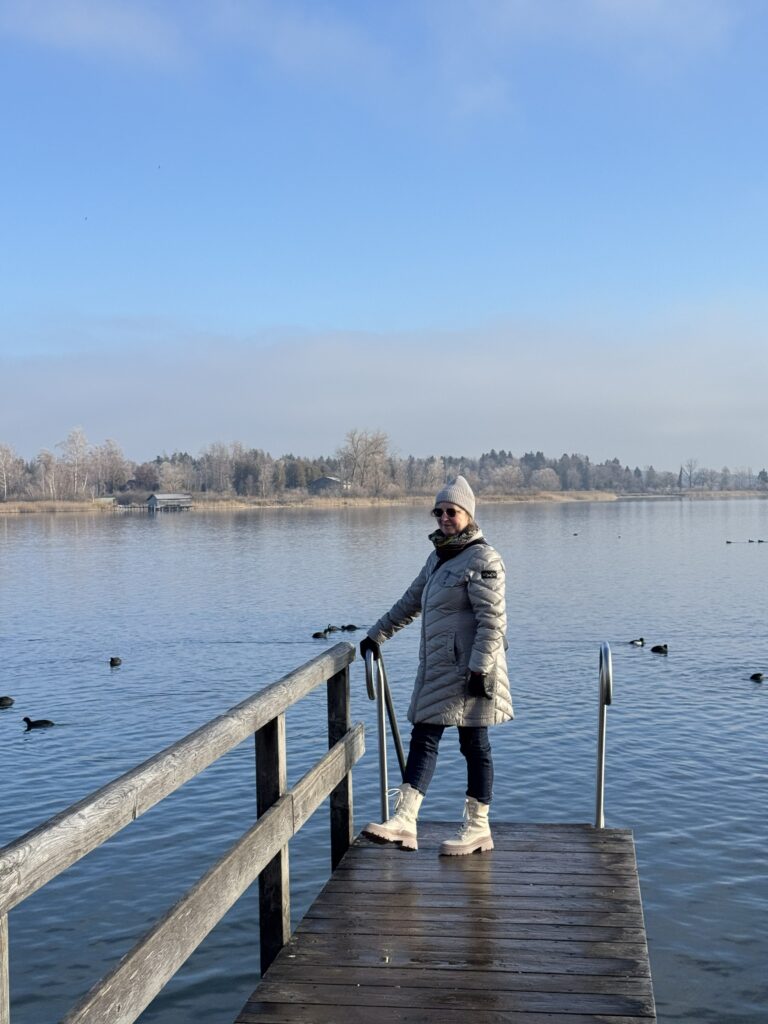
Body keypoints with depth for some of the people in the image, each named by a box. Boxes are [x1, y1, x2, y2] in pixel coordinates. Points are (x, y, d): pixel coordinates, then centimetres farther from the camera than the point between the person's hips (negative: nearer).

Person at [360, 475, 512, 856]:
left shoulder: (482, 559, -11)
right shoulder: (438, 557, 16)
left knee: (474, 745, 2)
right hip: (437, 669, 9)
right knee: (423, 738, 3)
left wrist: (480, 668, -23)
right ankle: (403, 821, 1)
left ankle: (478, 827, 13)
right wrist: (377, 634, 24)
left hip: (469, 669, -9)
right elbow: (411, 601, 25)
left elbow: (492, 620, -18)